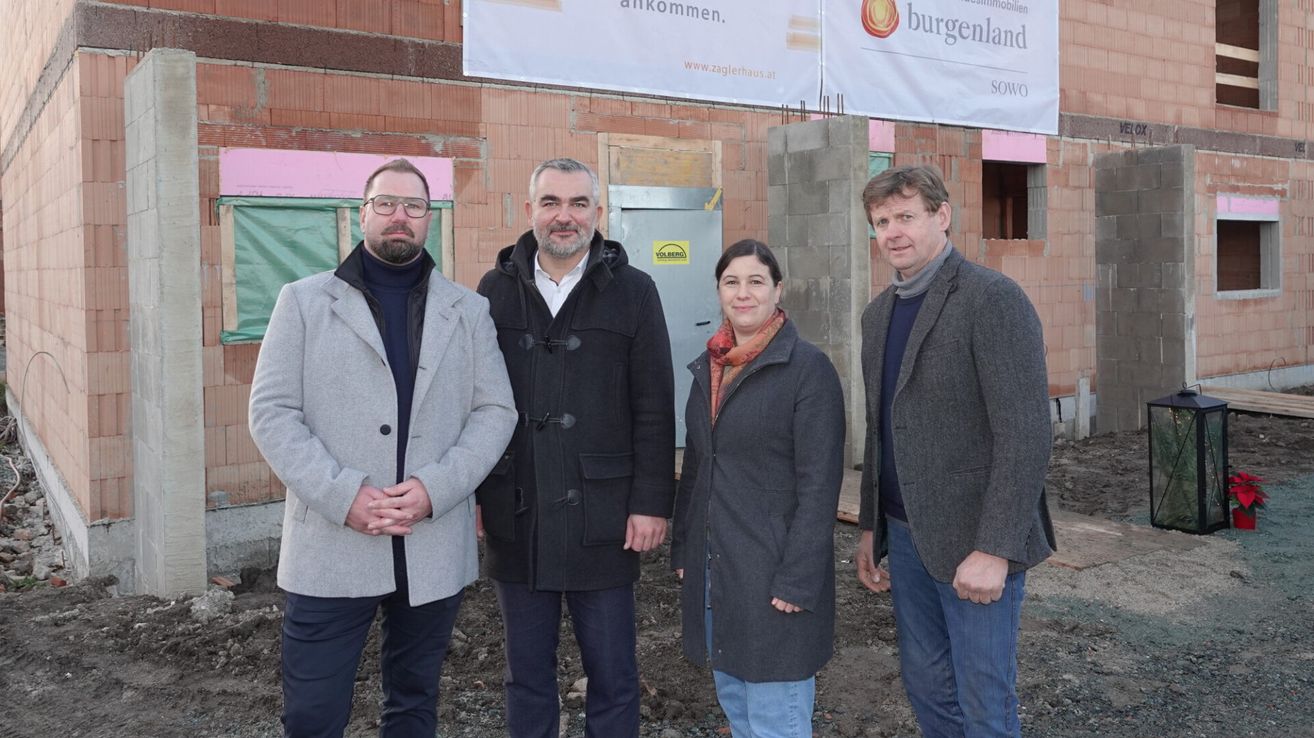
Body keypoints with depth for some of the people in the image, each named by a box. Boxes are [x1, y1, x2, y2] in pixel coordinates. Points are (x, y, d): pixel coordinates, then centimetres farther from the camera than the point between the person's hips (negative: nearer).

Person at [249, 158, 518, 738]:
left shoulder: (467, 311, 8)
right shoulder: (304, 301, 4)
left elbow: (496, 410, 3)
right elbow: (273, 413, -3)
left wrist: (436, 488, -13)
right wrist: (343, 496, -15)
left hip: (435, 548, 2)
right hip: (331, 548, -1)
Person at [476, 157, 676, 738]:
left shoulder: (633, 291, -1)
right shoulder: (496, 289, 5)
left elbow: (654, 409, -3)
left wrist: (651, 501, -7)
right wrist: (468, 493, 4)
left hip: (601, 518, -2)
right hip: (515, 520, 2)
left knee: (612, 676, 10)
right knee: (526, 675, 15)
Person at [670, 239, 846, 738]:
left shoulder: (808, 368, -11)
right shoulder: (708, 367, 9)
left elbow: (819, 484, -14)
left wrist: (798, 580, -17)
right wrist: (682, 550, 13)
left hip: (773, 570, -7)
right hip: (712, 565, 7)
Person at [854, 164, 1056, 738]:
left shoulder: (994, 299, -14)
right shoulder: (879, 312, 10)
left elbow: (1026, 433, -18)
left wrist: (994, 549, -21)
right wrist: (871, 525, 16)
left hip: (974, 539, -7)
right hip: (906, 534, 7)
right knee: (927, 688, 16)